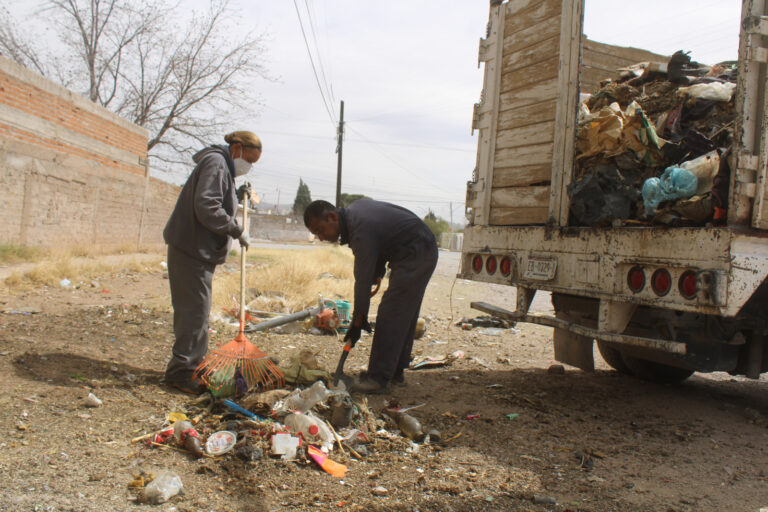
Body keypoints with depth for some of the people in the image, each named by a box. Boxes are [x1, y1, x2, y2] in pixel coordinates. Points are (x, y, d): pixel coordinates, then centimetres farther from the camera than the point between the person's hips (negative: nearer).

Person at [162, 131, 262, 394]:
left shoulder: (223, 167, 19)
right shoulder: (215, 163, -13)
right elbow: (207, 209, -24)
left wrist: (237, 195, 11)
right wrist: (237, 231, -19)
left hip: (202, 250, 11)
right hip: (191, 249, -11)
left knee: (197, 310, 14)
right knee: (194, 309, -8)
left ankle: (194, 365, 23)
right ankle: (181, 370, -1)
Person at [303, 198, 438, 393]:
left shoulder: (361, 231, -24)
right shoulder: (355, 208, 5)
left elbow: (363, 280, -21)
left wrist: (357, 322, -14)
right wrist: (378, 272, 10)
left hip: (415, 255, -11)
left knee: (391, 316, -11)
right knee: (404, 315, 14)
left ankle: (379, 378, -9)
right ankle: (396, 372, 21)